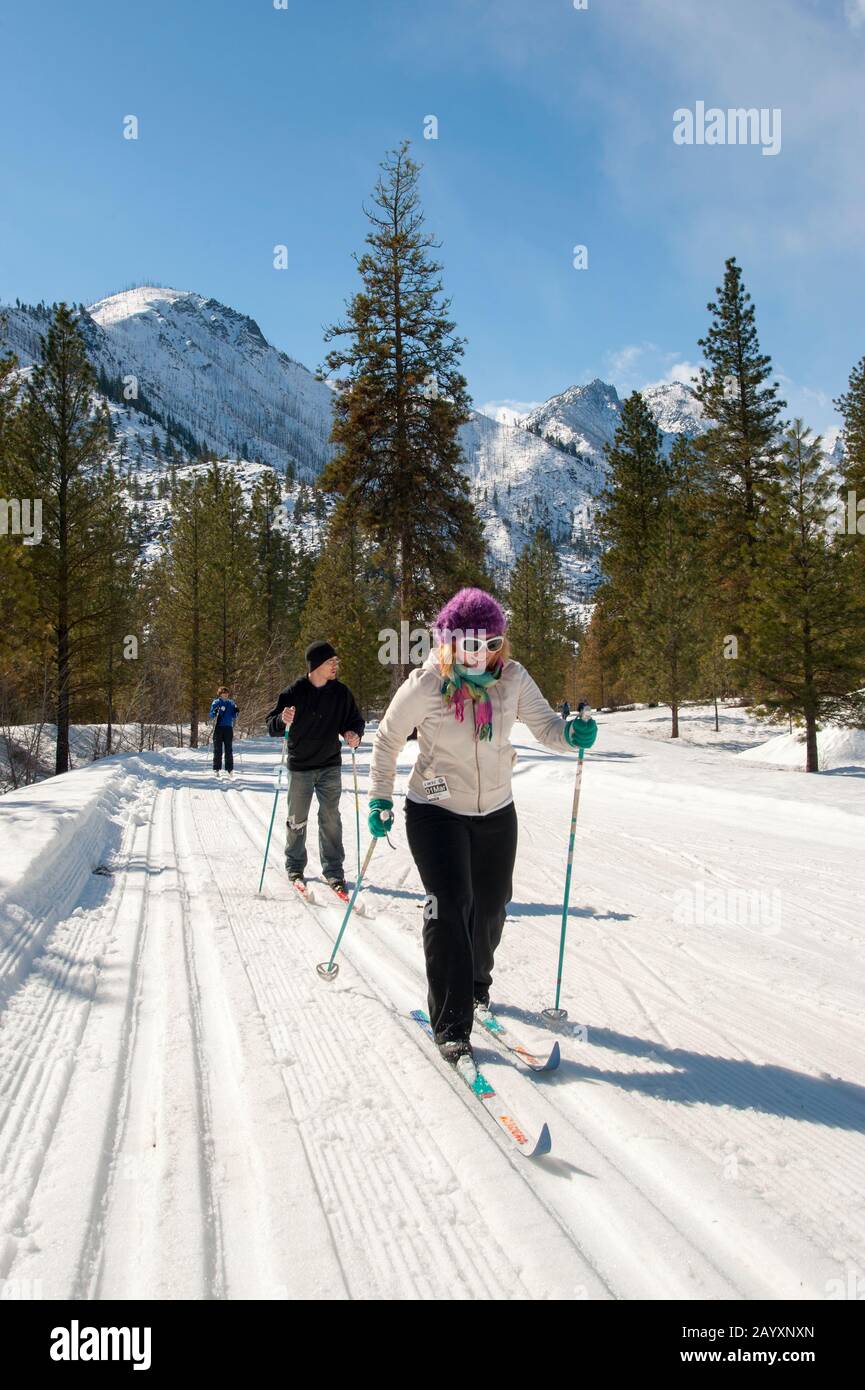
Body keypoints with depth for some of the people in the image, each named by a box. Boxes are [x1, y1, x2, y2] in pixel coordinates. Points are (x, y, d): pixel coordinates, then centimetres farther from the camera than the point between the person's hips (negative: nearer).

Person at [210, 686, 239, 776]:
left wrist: (236, 712, -6)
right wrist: (215, 712, -21)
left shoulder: (231, 703, 12)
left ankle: (229, 769, 5)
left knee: (229, 749, 2)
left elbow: (234, 716, 14)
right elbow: (211, 715, -1)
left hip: (228, 728, 2)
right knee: (218, 749, -1)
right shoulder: (216, 702, 3)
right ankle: (217, 769, 2)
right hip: (218, 728, -2)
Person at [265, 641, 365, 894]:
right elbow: (272, 727, -6)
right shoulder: (294, 692, -9)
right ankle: (295, 867, 26)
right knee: (297, 821, 8)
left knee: (331, 819, 2)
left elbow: (355, 720, 11)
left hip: (330, 766, 2)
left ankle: (333, 870, 12)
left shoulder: (341, 692, 0)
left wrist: (354, 734, -11)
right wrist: (283, 721, -29)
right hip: (299, 768, -2)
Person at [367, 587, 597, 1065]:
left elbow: (543, 724, -8)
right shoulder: (425, 685, -18)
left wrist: (570, 733, -31)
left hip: (496, 812, 4)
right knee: (450, 905, -14)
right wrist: (380, 798, -5)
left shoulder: (512, 678, -11)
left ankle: (475, 981, 44)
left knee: (490, 906, 15)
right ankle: (450, 1024, -3)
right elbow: (388, 739, -5)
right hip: (436, 811, -4)